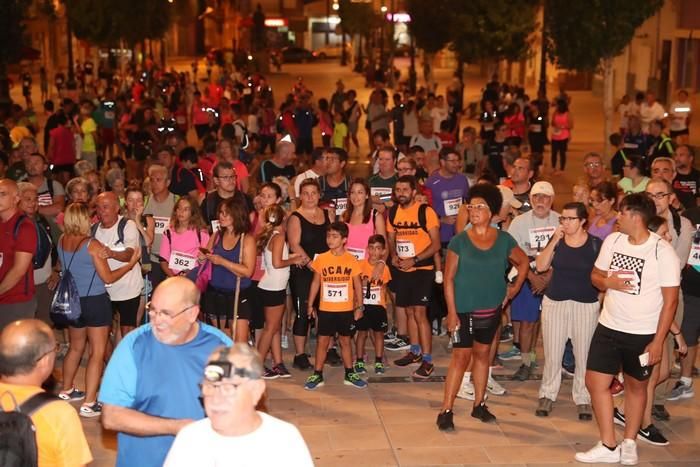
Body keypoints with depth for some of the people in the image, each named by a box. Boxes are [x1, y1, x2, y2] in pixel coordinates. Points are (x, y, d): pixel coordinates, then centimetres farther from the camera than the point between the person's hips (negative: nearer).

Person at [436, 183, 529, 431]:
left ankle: (479, 405, 26)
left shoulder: (504, 240, -1)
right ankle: (446, 411, 1)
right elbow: (449, 278, -8)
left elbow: (523, 262, 17)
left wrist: (515, 287, 7)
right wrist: (452, 311, -13)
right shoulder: (459, 241, -9)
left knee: (482, 354, 14)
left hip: (492, 308, 3)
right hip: (464, 309, -3)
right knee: (461, 357, -4)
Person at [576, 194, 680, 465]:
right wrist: (608, 282, -13)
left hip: (643, 334, -4)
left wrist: (658, 341, -14)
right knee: (595, 382, 2)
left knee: (636, 386, 13)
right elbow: (595, 276, 11)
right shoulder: (612, 241, -1)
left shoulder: (663, 252, -15)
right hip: (608, 327, 4)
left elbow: (670, 301, -12)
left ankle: (629, 443, 31)